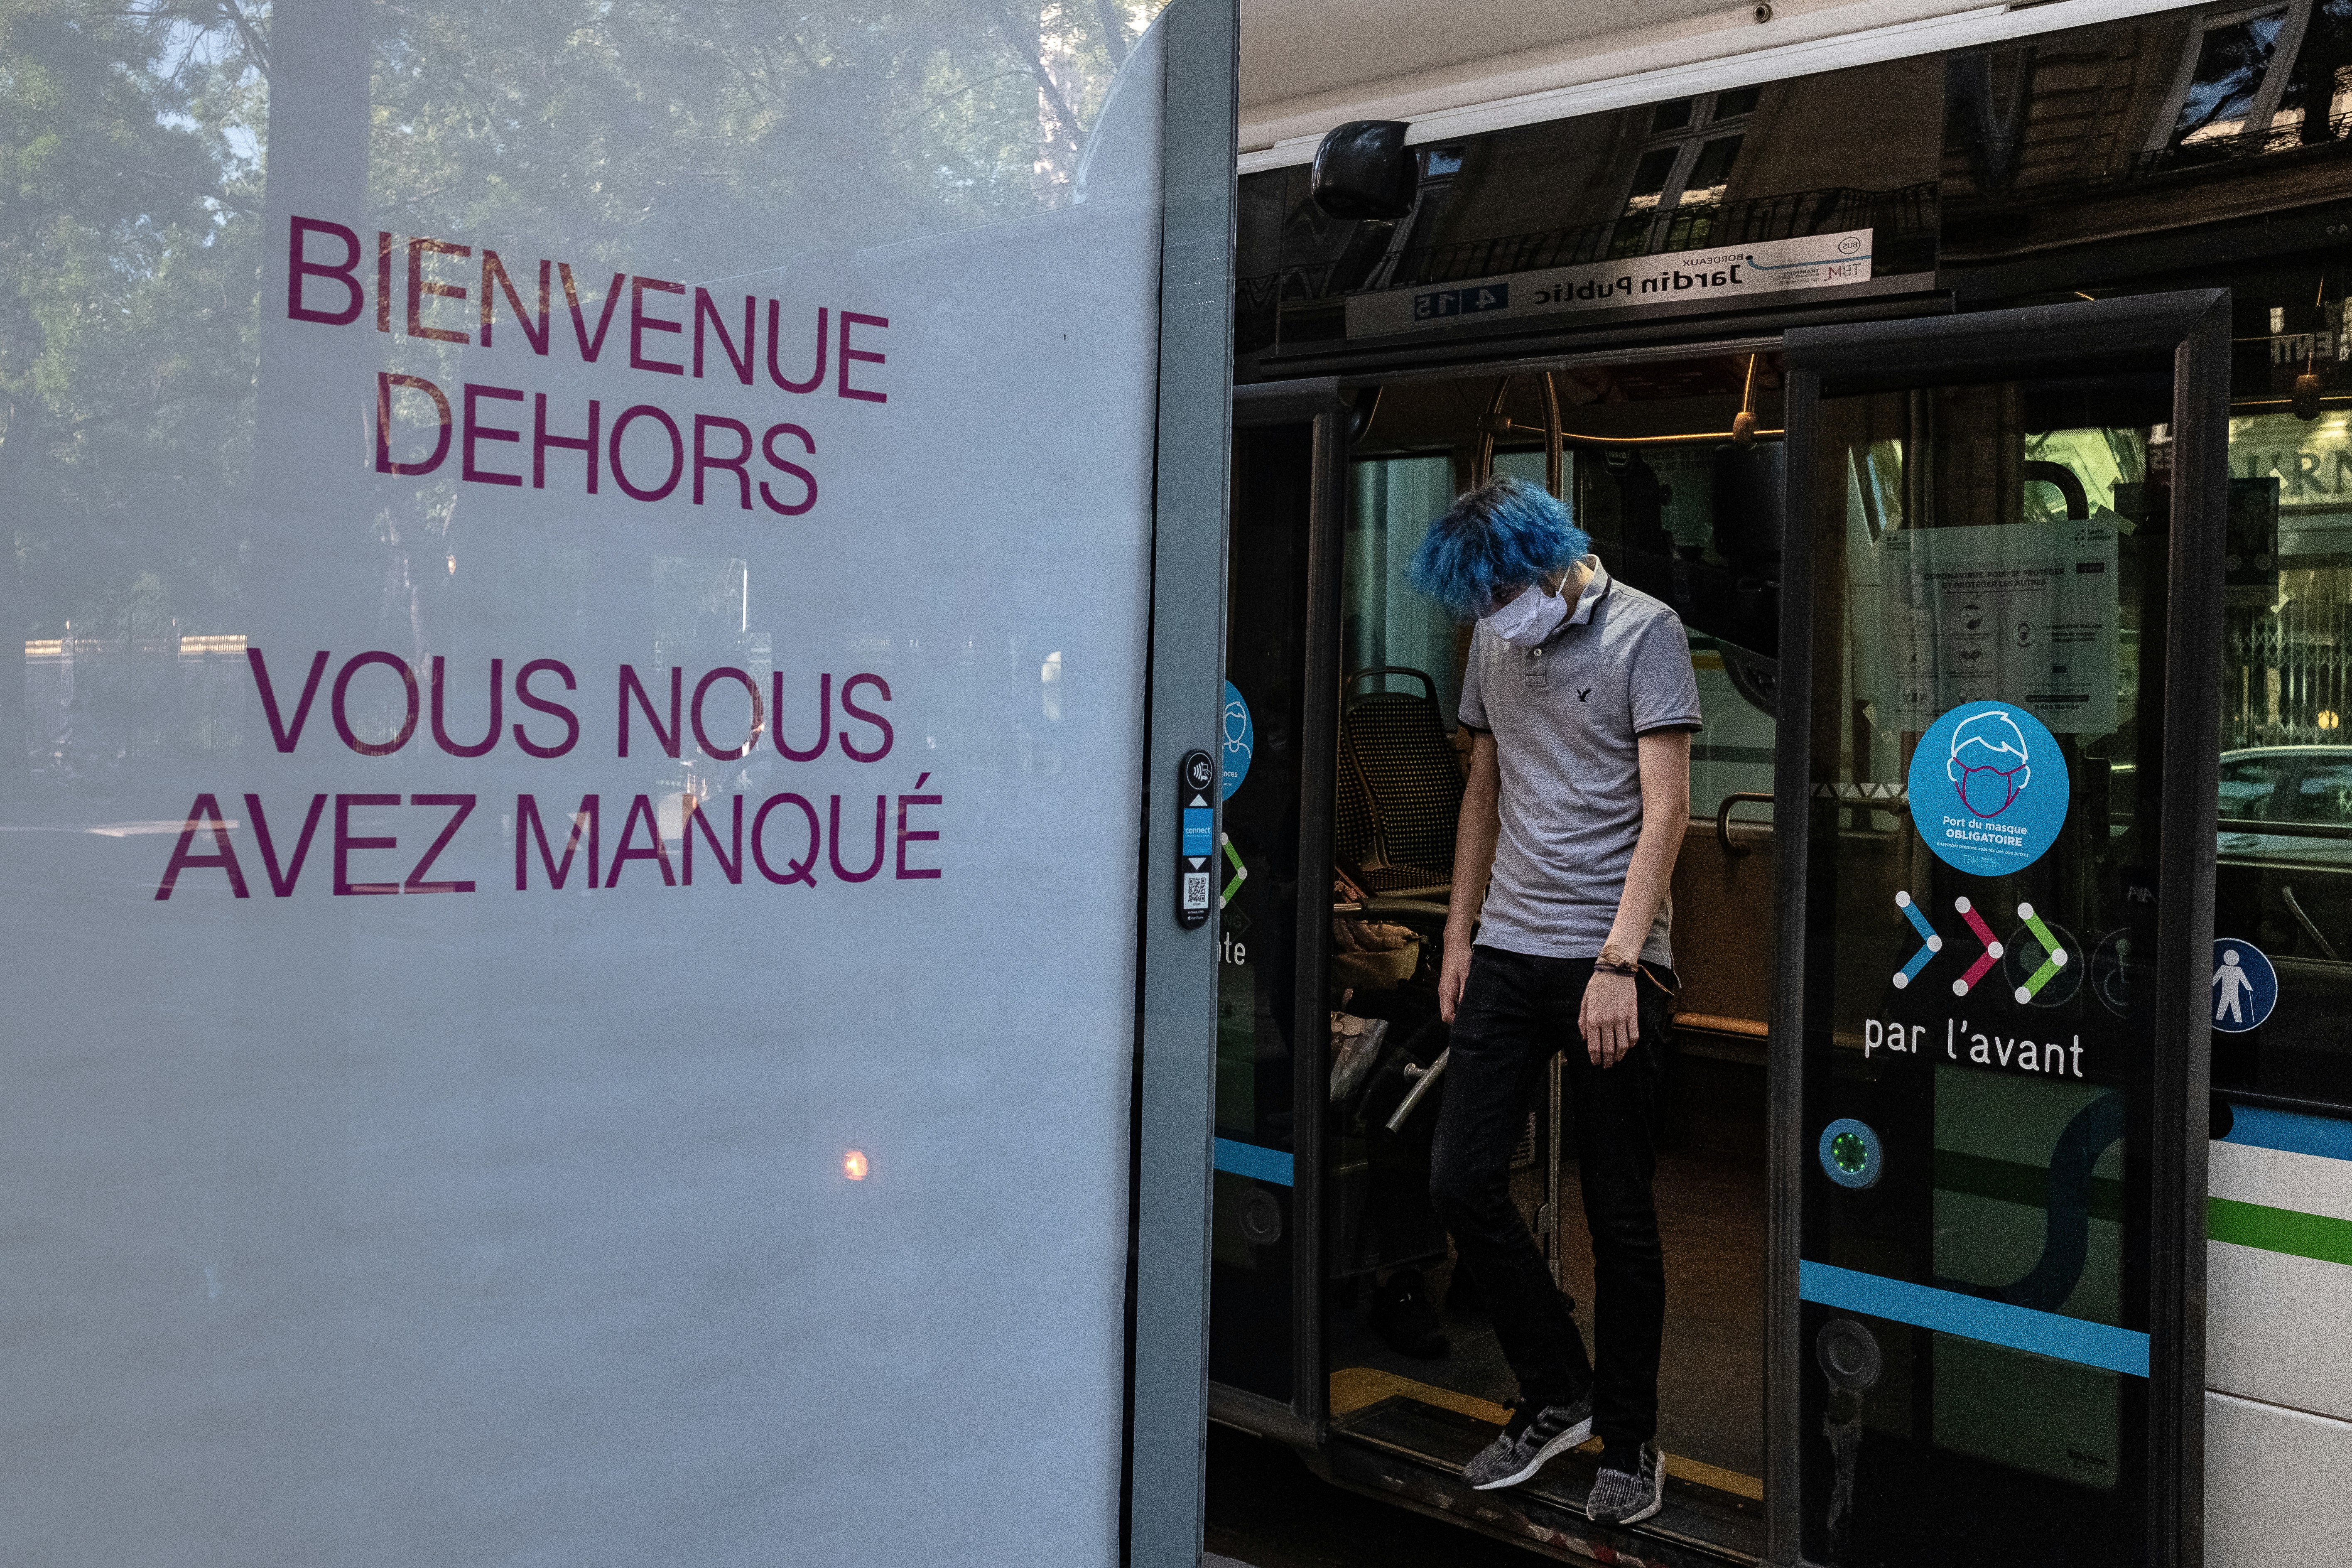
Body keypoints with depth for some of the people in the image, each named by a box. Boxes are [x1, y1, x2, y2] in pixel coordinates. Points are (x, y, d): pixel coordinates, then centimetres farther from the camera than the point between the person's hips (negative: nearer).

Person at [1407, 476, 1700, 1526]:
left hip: (1608, 959, -5)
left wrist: (1617, 962, -20)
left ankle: (1629, 1443, 20)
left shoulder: (1644, 631, -7)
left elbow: (1665, 808, -13)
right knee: (1460, 1181, 2)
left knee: (1618, 1212, 3)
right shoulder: (1496, 644, 12)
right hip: (1508, 949, 6)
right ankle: (1557, 1397, 22)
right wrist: (1459, 935, 15)